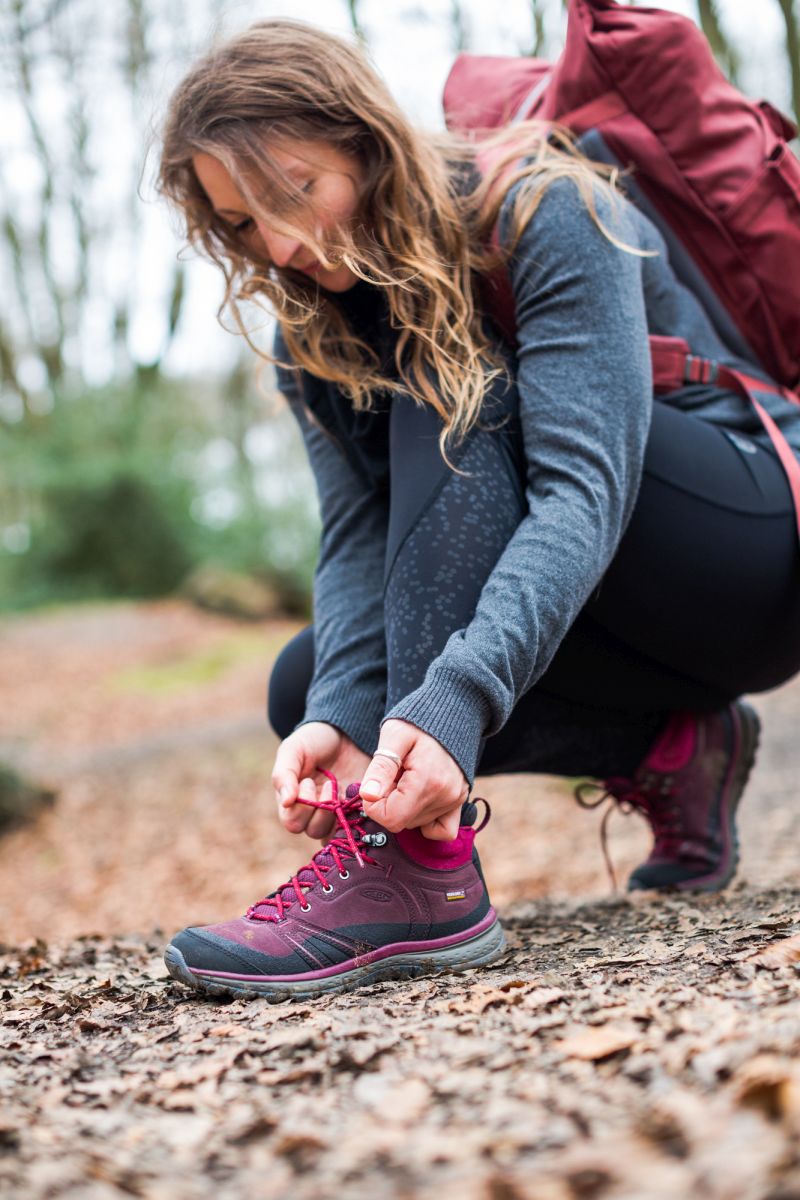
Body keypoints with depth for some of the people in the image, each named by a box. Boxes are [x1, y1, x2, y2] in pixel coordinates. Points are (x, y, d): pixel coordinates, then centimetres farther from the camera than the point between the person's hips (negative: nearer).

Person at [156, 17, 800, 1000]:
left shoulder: (547, 212, -21)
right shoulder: (314, 330, 0)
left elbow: (584, 491, -33)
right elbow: (357, 531, -13)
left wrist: (454, 698, -46)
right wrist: (340, 714, -32)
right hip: (618, 625, 7)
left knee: (449, 395, -29)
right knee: (307, 684, -10)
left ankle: (414, 868, -42)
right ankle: (667, 748, -3)